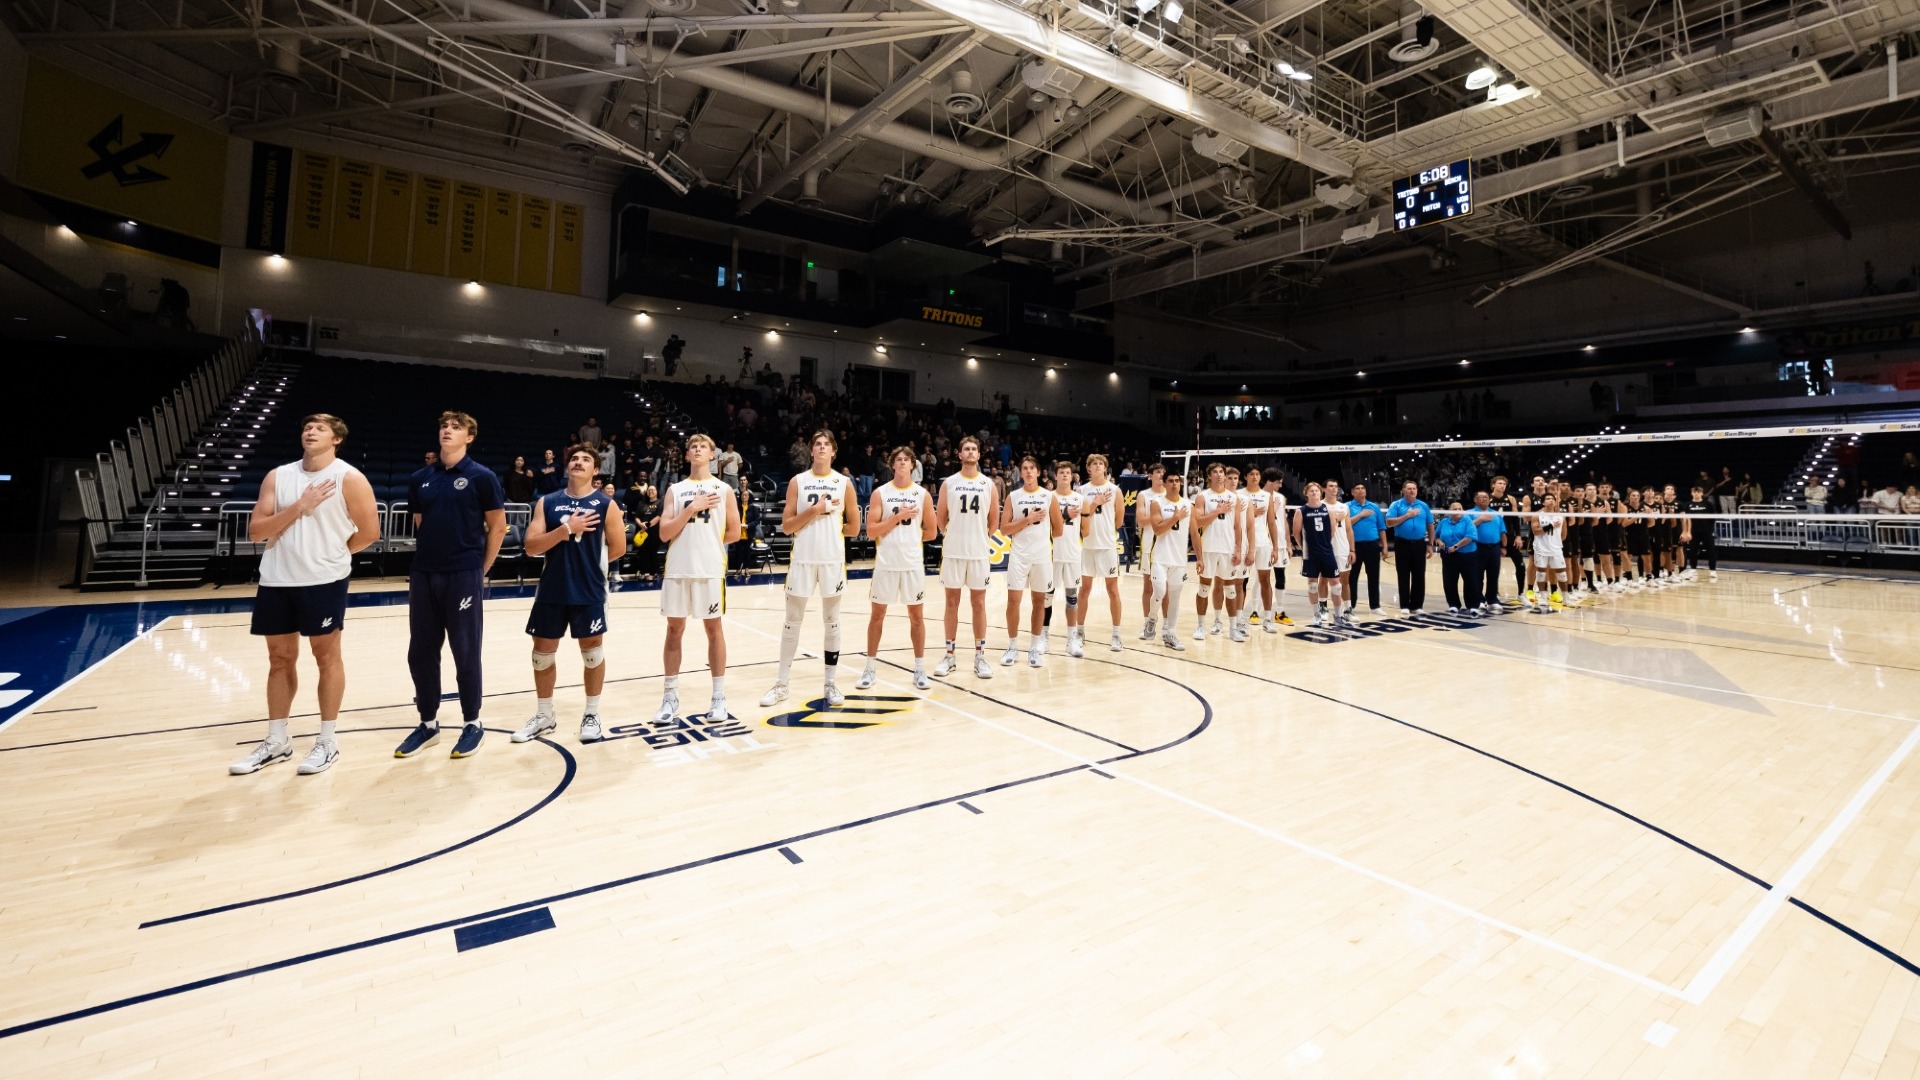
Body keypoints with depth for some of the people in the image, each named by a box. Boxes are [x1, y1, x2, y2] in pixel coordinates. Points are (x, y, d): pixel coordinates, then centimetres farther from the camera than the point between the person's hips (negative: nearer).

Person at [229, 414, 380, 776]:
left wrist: (330, 555, 3)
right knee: (280, 659, 13)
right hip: (276, 581, 5)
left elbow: (369, 531, -5)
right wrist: (299, 507, -13)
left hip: (324, 582, -5)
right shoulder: (277, 477, 7)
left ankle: (327, 742, 13)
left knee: (327, 657, 4)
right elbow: (255, 531, 0)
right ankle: (276, 741, 24)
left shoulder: (349, 478, -5)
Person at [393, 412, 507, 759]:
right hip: (423, 576, 5)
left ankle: (473, 724, 17)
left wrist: (481, 569, -3)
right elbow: (420, 523, 18)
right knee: (420, 653, 10)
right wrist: (430, 556, 11)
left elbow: (497, 526, -3)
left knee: (466, 653, 3)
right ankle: (428, 722, 25)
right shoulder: (420, 479, 8)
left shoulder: (482, 477, -5)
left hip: (464, 577, -5)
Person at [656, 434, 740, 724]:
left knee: (713, 629, 5)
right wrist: (691, 508, -10)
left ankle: (719, 696, 13)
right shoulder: (675, 489, 8)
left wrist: (708, 540, 4)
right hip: (678, 569, 2)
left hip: (710, 569, -1)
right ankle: (670, 697, 15)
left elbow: (734, 532, 4)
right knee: (674, 629, 6)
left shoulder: (723, 489, 5)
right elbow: (664, 533, -2)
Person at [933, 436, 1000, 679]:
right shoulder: (948, 483, 1)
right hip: (953, 551, -1)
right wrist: (951, 536, 11)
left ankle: (980, 656, 11)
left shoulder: (988, 484, 4)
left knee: (979, 602, 4)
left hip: (979, 552, 1)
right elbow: (941, 518, 6)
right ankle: (949, 655, 13)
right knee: (952, 601, 5)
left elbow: (994, 520, 10)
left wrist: (982, 537, 11)